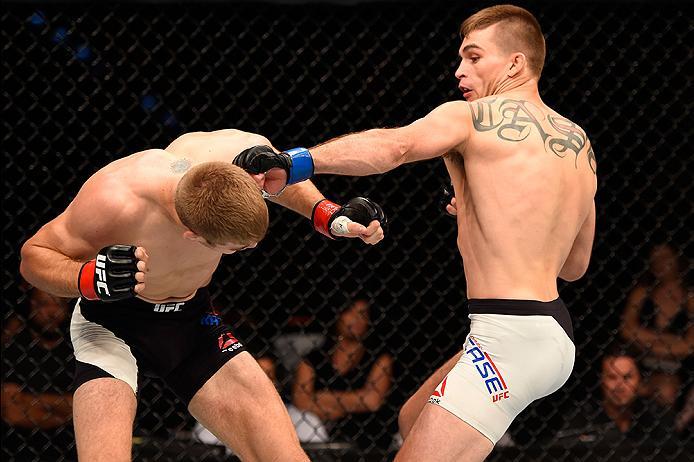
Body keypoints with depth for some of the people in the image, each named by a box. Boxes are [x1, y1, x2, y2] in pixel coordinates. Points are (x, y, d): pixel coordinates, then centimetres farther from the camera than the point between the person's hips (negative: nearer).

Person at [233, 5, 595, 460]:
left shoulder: (472, 117, -5)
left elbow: (393, 146, -26)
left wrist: (293, 162, -36)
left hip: (510, 337, -9)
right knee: (414, 419, 27)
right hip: (560, 339, 9)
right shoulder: (580, 144, 17)